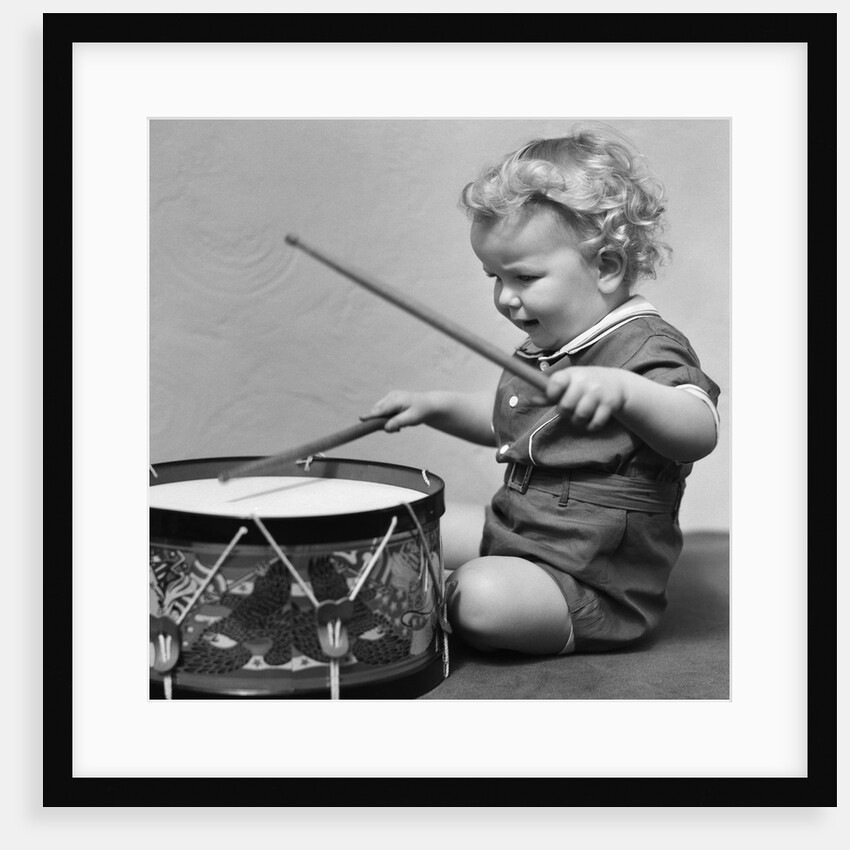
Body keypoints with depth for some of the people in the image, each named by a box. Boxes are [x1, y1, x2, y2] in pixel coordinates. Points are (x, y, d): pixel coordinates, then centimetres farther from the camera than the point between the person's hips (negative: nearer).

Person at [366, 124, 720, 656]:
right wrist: (437, 407, 11)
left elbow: (700, 432, -40)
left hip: (596, 588, -9)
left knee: (484, 597, -28)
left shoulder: (646, 349, -20)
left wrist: (622, 390, -58)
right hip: (516, 552, 9)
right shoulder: (548, 346, 9)